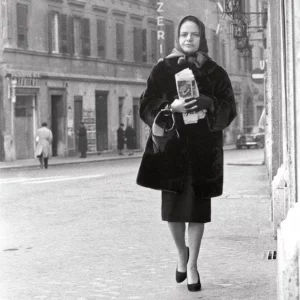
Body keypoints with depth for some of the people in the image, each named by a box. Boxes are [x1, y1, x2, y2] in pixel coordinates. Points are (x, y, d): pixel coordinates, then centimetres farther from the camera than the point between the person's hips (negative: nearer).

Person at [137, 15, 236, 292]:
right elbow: (147, 106, 1)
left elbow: (229, 109, 2)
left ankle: (192, 265, 9)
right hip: (171, 145, 0)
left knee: (197, 207, -1)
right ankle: (182, 253, 26)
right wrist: (171, 107, -18)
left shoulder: (215, 73, 6)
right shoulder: (163, 69, 5)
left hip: (203, 148, 0)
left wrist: (208, 104, -18)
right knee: (172, 207, 0)